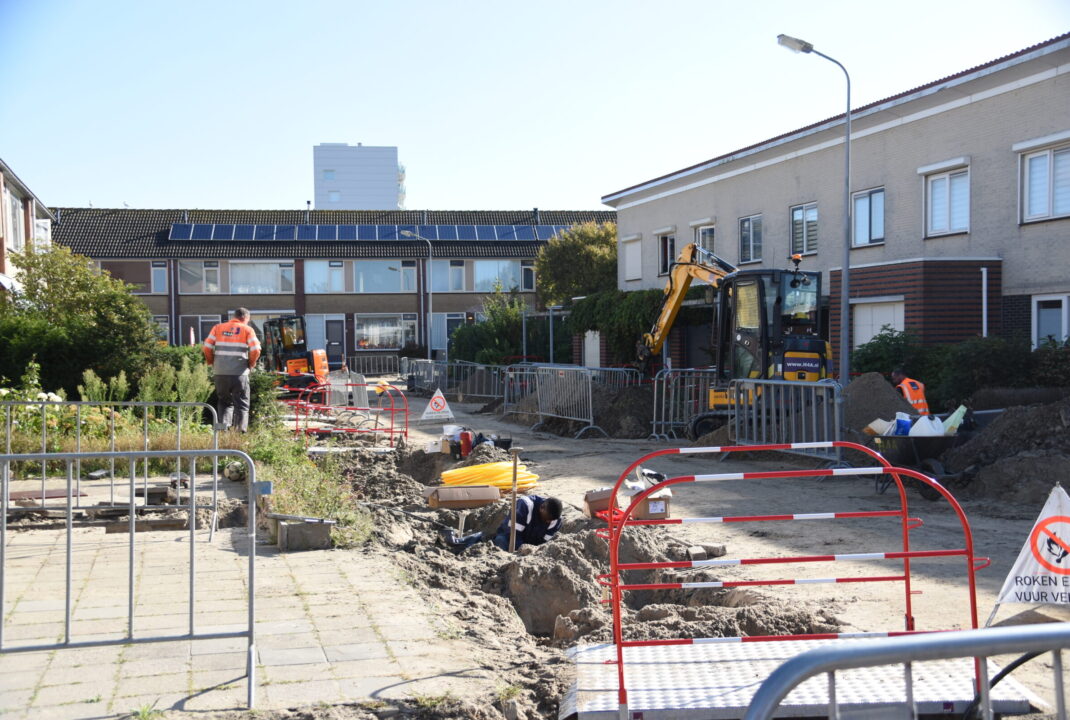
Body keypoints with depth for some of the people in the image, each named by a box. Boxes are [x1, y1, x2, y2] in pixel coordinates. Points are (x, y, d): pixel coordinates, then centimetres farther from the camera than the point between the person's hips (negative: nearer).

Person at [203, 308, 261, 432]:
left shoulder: (218, 328, 11)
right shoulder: (247, 330, 2)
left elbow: (207, 347, 4)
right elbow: (255, 350, -7)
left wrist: (212, 363, 16)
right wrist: (250, 365, 9)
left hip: (220, 373, 3)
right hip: (239, 373, -3)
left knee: (225, 403, 18)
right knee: (241, 405, 7)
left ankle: (223, 426, 2)